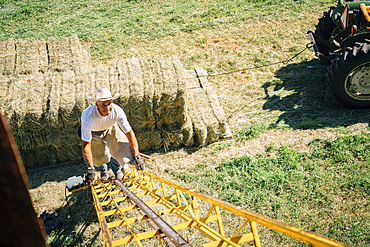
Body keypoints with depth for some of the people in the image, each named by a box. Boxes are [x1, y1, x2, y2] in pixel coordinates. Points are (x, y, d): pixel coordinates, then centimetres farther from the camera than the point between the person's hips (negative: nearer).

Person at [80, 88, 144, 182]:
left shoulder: (117, 111, -37)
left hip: (110, 128, 2)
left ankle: (116, 169, 24)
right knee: (98, 157, -1)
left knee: (121, 148, -10)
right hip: (93, 132, -1)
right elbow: (86, 144, -36)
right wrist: (90, 169, -37)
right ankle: (103, 171, 38)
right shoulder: (88, 118, -42)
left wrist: (137, 156, -29)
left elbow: (129, 133, -28)